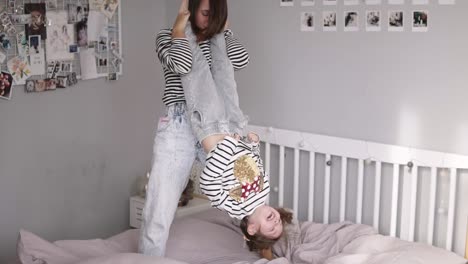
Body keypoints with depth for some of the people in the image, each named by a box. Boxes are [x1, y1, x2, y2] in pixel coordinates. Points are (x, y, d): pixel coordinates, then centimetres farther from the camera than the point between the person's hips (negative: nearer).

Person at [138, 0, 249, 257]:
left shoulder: (221, 38, 14)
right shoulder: (168, 36, 3)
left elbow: (241, 60, -8)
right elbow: (181, 65, -19)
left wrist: (223, 28, 4)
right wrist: (179, 29, -5)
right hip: (178, 126, -3)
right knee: (160, 209, -4)